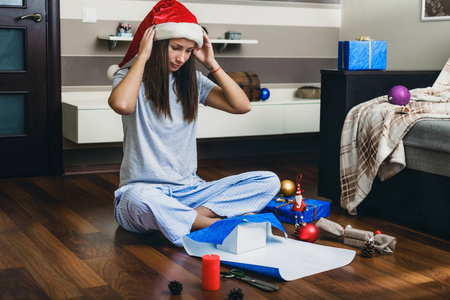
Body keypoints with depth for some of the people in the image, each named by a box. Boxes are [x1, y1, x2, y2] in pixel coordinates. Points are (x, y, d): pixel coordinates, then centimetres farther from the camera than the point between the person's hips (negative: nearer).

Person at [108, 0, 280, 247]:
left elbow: (241, 106, 4)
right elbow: (122, 105, -29)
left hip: (189, 190, 5)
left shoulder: (191, 80, 12)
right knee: (140, 199, -43)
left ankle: (192, 217, -25)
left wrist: (212, 64, 1)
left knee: (268, 181, -11)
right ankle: (218, 224, -26)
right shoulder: (132, 78, -2)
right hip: (144, 188, -5)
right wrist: (142, 56, -16)